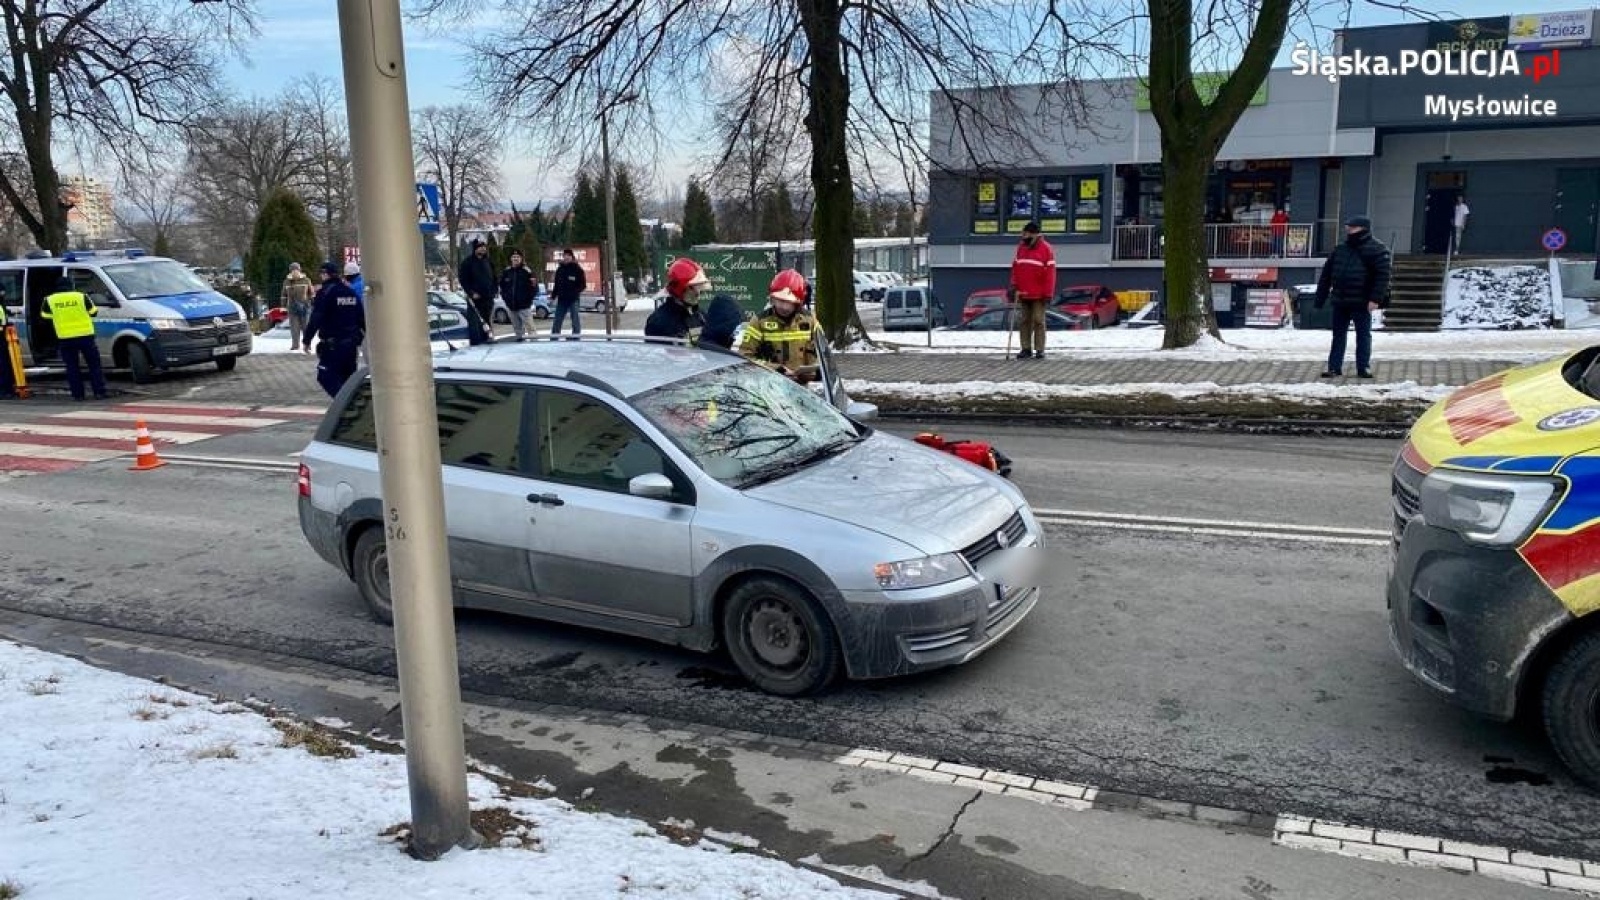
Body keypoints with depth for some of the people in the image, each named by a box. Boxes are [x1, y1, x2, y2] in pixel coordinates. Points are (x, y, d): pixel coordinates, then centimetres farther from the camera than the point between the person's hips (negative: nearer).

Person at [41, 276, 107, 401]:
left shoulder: (50, 300, 2)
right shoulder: (82, 296, -2)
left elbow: (45, 317, 13)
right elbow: (93, 312, 8)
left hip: (65, 338, 1)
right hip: (85, 335, -1)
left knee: (72, 367, 8)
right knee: (94, 364, 6)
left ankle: (77, 394, 6)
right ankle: (99, 392, 1)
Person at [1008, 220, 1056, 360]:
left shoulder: (1046, 249, -6)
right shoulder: (1021, 247, 11)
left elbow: (1050, 272, -9)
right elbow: (1015, 268, 14)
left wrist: (1048, 294, -13)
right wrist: (1014, 287, 8)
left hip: (1038, 294, -5)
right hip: (1023, 293, 5)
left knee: (1038, 321, -3)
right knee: (1024, 321, 6)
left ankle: (1039, 350, 1)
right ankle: (1026, 348, 11)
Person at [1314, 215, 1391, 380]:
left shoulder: (1376, 249, -6)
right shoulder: (1340, 250, 11)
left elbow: (1383, 275, -13)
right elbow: (1327, 274, 14)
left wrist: (1376, 299, -21)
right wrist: (1320, 298, 11)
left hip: (1361, 303, -5)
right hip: (1340, 301, 5)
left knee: (1363, 335, 4)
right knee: (1338, 335, 8)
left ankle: (1363, 367, 10)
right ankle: (1334, 367, 13)